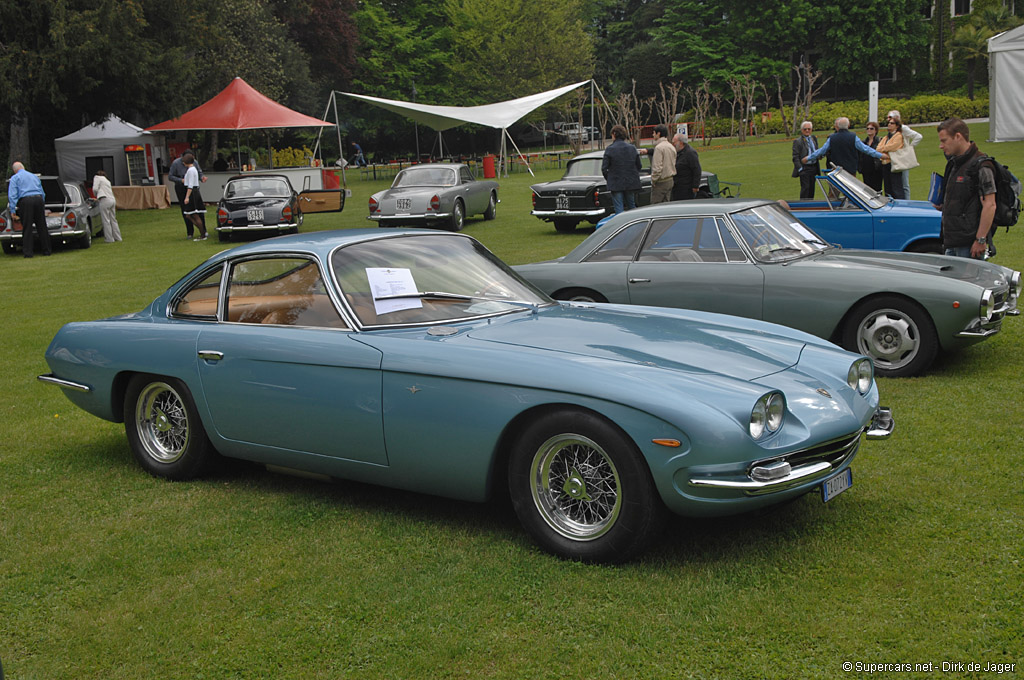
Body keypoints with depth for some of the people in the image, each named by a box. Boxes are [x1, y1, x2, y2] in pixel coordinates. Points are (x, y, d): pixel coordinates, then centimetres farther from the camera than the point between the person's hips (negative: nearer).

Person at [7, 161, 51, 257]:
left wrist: (13, 210, -2)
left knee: (27, 227, 0)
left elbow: (12, 195, -1)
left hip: (25, 200, -4)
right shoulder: (34, 176, 23)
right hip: (39, 199, 4)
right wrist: (42, 205, 36)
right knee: (42, 226, 8)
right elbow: (43, 193, 27)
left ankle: (28, 252, -2)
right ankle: (46, 250, 11)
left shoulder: (15, 178, 8)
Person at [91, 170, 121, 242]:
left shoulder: (97, 177, 6)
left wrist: (96, 196, 14)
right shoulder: (107, 180, 27)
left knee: (106, 221, -4)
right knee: (113, 220, 13)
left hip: (105, 200, -7)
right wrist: (98, 196, 29)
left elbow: (95, 189, -4)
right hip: (112, 200, 7)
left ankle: (109, 239, -5)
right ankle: (117, 237, 14)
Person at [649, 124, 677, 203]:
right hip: (670, 180, 9)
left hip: (661, 182, -9)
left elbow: (657, 167, -21)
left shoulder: (659, 147, -16)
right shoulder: (671, 147, 13)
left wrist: (653, 180, -12)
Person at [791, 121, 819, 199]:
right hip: (804, 168, -6)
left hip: (813, 167, 6)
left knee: (812, 188, 10)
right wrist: (800, 168, -17)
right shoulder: (797, 141, -5)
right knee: (805, 188, -9)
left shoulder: (814, 139, 13)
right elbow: (795, 157, -9)